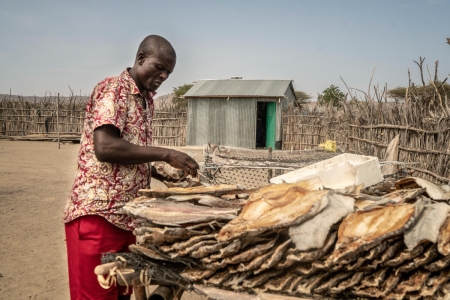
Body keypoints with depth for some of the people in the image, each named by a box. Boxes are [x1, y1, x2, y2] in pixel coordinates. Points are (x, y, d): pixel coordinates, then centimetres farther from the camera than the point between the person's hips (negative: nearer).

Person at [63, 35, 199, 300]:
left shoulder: (148, 100, 16)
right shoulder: (113, 89, -9)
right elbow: (105, 147, -22)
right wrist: (166, 154, -18)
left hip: (129, 215, 8)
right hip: (99, 212, -8)